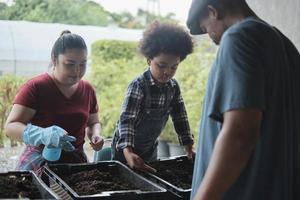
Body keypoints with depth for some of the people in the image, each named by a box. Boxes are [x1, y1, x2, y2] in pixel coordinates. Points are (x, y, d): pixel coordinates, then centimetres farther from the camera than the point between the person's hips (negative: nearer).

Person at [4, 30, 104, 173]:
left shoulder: (87, 90, 5)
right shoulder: (35, 87, -11)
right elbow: (11, 126, -15)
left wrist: (95, 135, -3)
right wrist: (43, 135, -32)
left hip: (76, 161, 4)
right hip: (40, 162, -4)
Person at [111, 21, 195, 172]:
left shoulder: (173, 87, -6)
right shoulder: (138, 86, -24)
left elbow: (180, 118, 1)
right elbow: (126, 120, -32)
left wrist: (189, 148, -4)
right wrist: (128, 152, -46)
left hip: (151, 149, 5)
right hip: (126, 149, -5)